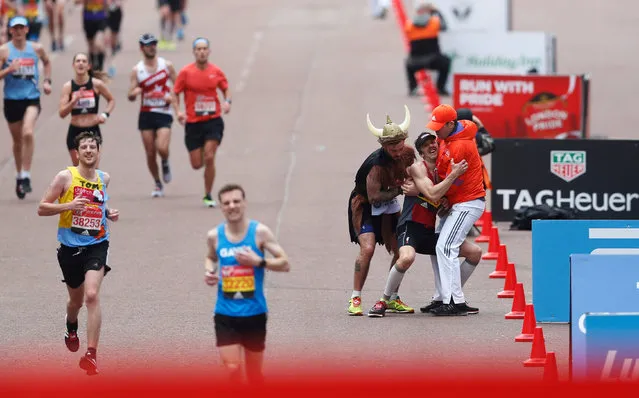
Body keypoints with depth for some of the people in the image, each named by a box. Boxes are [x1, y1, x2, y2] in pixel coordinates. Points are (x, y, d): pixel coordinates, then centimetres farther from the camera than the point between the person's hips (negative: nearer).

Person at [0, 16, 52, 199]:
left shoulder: (37, 48, 3)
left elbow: (47, 62, 25)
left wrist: (47, 81, 11)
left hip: (32, 99, 0)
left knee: (28, 133, -23)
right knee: (17, 141, 12)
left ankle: (26, 177, -17)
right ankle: (19, 175, 31)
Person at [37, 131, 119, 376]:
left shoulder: (104, 179, 6)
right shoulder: (66, 177, -6)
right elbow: (42, 208, -6)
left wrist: (109, 214, 6)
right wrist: (68, 206, -21)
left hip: (96, 245, 0)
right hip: (70, 247, 0)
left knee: (92, 295, -20)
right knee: (76, 299, 16)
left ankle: (91, 354, -20)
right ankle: (71, 328, 54)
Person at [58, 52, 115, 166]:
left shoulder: (97, 84, -4)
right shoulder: (68, 86, -3)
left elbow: (111, 100, 12)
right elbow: (62, 113, -9)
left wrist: (105, 114, -5)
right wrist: (74, 100, -24)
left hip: (93, 131, -1)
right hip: (75, 132, 1)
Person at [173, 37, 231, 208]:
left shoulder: (216, 72, 0)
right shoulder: (186, 72, -4)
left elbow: (226, 89, 13)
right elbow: (175, 93, 3)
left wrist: (227, 101, -8)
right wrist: (178, 111, -12)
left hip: (213, 121, 0)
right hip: (193, 123, 0)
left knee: (209, 158, -13)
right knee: (197, 164, 3)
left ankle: (208, 196, 1)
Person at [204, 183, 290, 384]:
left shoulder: (259, 232, -8)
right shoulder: (214, 235, -1)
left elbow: (285, 264, -7)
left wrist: (258, 261, -21)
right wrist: (209, 271, 0)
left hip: (254, 313, -1)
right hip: (225, 314, 1)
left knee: (254, 374, 11)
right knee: (232, 370, -12)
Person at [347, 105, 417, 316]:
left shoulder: (408, 153, -12)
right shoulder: (376, 163, -33)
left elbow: (411, 176, 10)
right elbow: (374, 197, -29)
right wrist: (399, 190, -23)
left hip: (388, 204, 7)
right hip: (365, 204, -7)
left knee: (400, 251, 1)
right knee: (367, 248, -22)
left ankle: (392, 298, 14)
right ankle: (355, 299, -14)